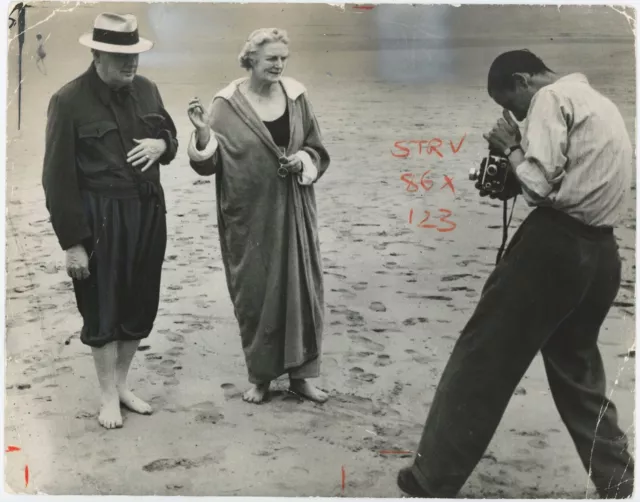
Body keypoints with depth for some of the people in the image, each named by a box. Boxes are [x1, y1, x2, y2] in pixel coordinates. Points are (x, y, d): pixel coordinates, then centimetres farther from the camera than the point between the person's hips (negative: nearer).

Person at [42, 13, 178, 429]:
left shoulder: (147, 90, 4)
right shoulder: (69, 101, -12)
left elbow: (170, 136, 21)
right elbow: (58, 177, -11)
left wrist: (161, 144, -6)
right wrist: (72, 242, -13)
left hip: (148, 213, 5)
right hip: (101, 219, -5)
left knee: (140, 304, 13)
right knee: (103, 309, 6)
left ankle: (122, 384, 31)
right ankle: (109, 395, 22)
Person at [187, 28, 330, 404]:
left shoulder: (296, 95, 2)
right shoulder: (227, 104, -7)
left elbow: (318, 150, 10)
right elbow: (208, 163, -9)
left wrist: (303, 160, -10)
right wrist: (204, 133, -26)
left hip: (293, 212, 3)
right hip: (249, 215, -3)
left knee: (301, 289, 6)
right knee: (254, 293, 5)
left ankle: (300, 373, 20)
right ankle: (261, 375, 23)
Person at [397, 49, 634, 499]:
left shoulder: (552, 98, -5)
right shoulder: (601, 105, 23)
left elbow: (540, 183, -15)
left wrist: (511, 147, 1)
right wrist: (512, 181, 12)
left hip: (555, 243, -9)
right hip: (600, 253, 9)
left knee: (484, 356, -1)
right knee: (578, 369, 19)